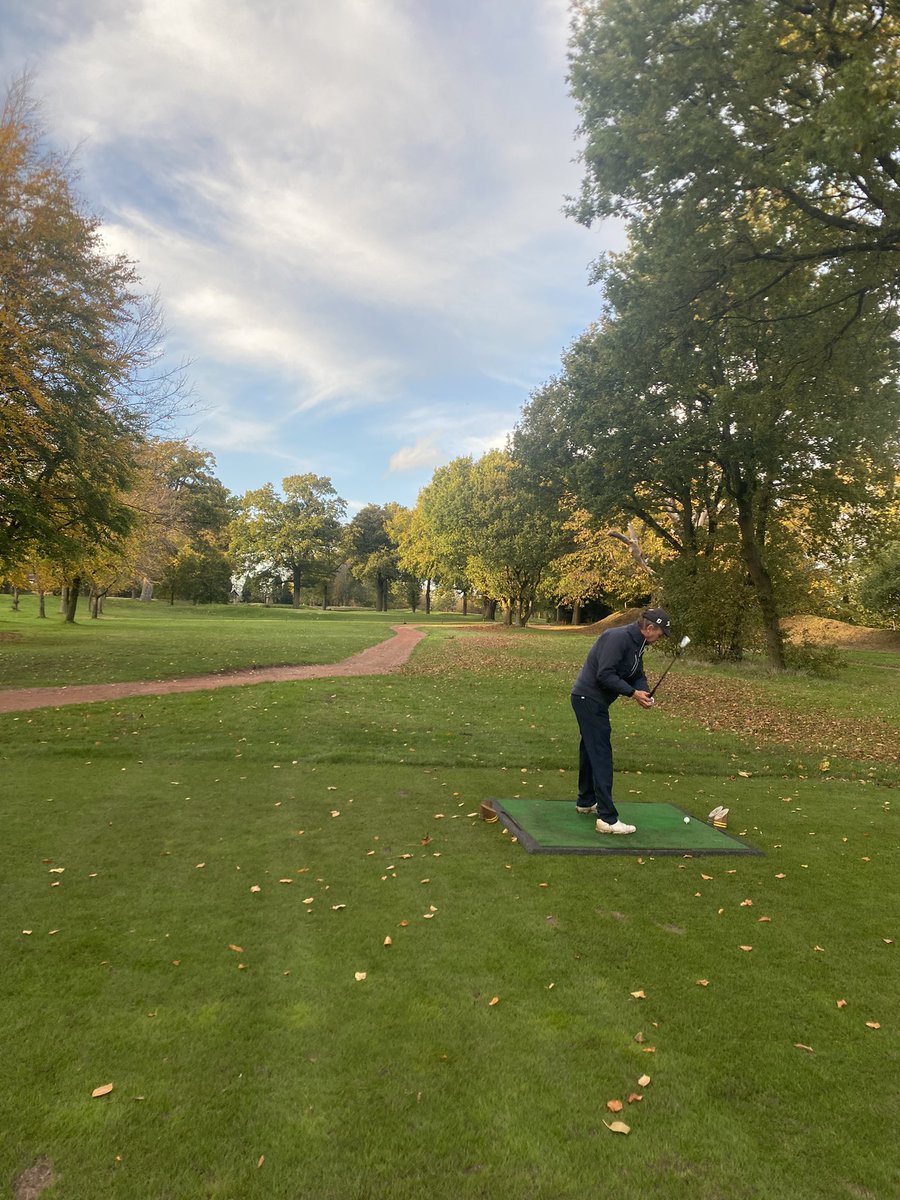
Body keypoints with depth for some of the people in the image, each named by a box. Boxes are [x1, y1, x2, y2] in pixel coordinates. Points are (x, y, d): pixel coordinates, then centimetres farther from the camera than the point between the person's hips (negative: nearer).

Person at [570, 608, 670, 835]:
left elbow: (638, 675, 13)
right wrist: (633, 692, -22)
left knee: (591, 750, 20)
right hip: (589, 699, -10)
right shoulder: (618, 638, -21)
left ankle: (586, 801, 36)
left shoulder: (636, 644, 11)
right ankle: (607, 818, -10)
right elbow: (605, 674, -27)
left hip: (592, 701, 10)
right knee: (601, 755, -11)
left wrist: (644, 693, -8)